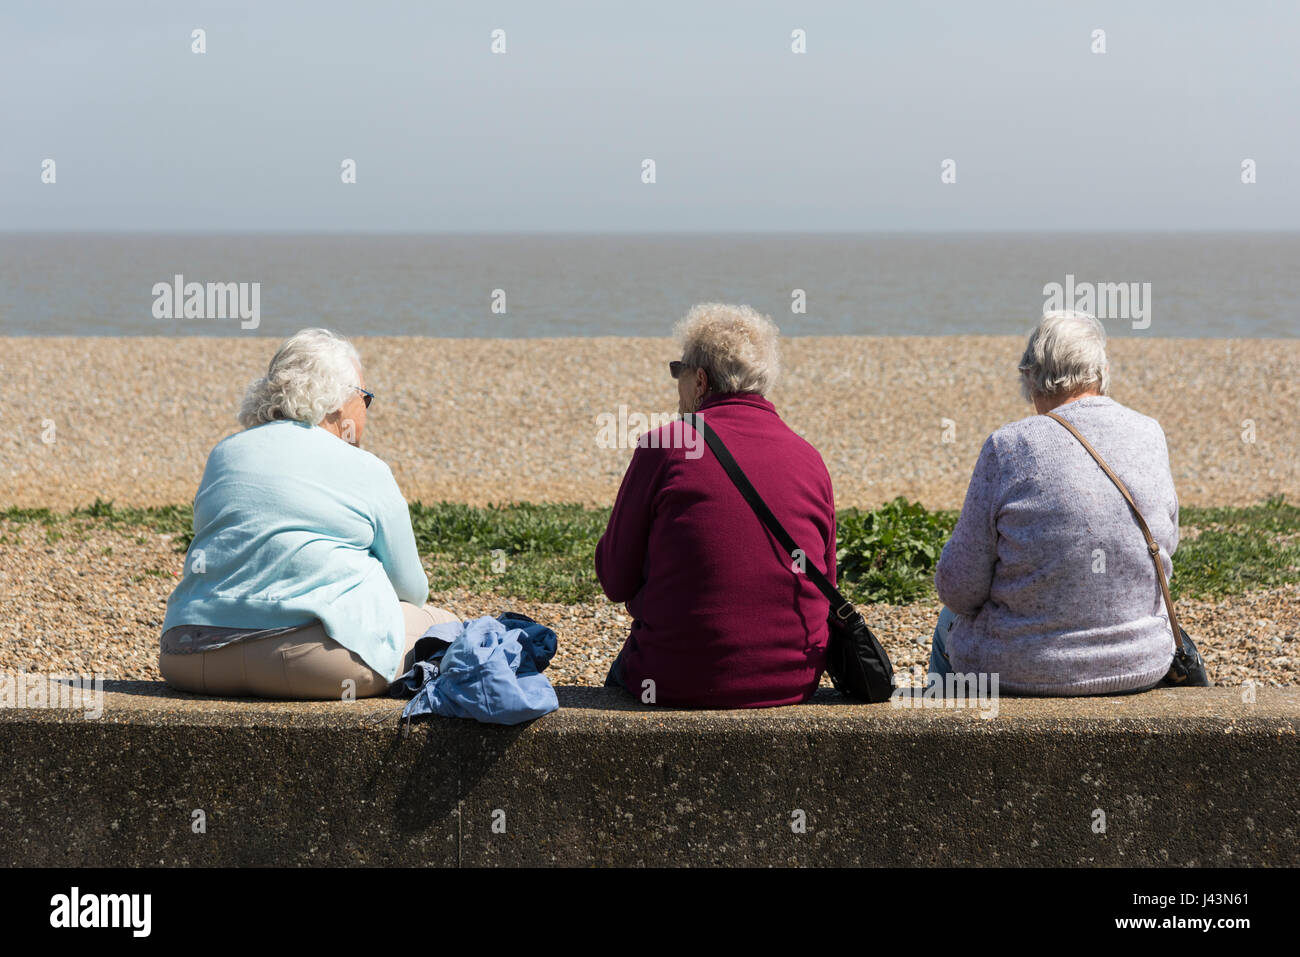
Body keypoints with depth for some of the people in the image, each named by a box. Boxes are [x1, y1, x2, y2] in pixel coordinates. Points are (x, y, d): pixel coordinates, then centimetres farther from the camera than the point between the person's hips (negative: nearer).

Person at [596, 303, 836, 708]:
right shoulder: (809, 458, 3)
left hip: (680, 683, -4)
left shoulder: (666, 445, -8)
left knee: (621, 673, 30)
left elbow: (616, 581, -3)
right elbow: (823, 588, 9)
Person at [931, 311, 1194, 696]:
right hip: (1142, 666, 4)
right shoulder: (1150, 436, -4)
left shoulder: (1009, 446, -16)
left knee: (949, 623, 31)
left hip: (1022, 670, -4)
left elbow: (959, 589, -13)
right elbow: (1166, 547, 10)